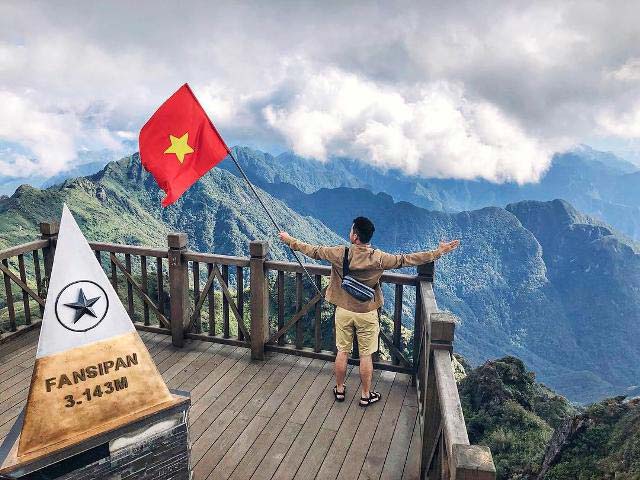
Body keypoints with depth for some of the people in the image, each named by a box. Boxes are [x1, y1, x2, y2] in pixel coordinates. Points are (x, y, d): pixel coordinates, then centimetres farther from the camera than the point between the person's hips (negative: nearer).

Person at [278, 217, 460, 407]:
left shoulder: (340, 253, -17)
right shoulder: (378, 258, -19)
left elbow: (314, 251, -4)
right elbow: (407, 259, -14)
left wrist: (290, 240, 13)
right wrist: (439, 252, -6)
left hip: (343, 311, 1)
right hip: (367, 314, -1)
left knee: (342, 351, 16)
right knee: (366, 355, 12)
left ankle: (339, 390, 33)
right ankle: (365, 395, 27)